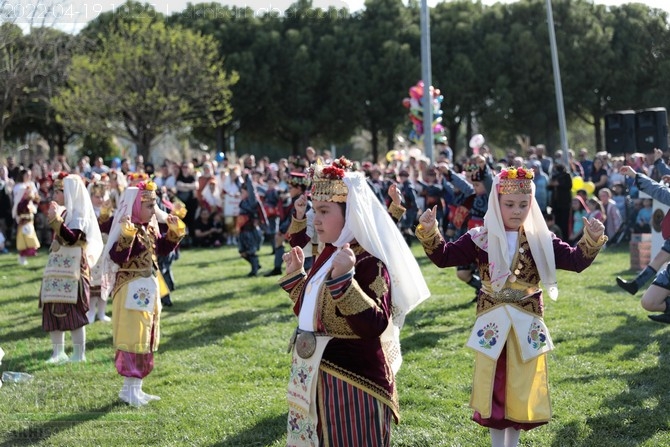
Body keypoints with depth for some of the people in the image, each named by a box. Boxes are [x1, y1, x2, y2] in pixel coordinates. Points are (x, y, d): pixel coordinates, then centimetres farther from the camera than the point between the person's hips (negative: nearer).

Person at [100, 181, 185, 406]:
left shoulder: (151, 229, 9)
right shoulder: (128, 231, -18)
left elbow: (163, 248, 22)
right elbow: (117, 257, -30)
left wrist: (174, 231, 9)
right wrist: (127, 236, -41)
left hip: (148, 290, 10)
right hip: (131, 291, -10)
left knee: (145, 339, 14)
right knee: (133, 339, -7)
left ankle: (135, 387, 23)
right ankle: (129, 389, 0)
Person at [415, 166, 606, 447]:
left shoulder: (541, 240, -2)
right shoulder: (480, 239, -4)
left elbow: (577, 261, -5)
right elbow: (443, 257, -8)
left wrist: (592, 240, -24)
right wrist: (429, 233, -25)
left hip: (526, 326, 1)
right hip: (493, 325, -1)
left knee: (521, 388, 10)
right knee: (494, 387, 7)